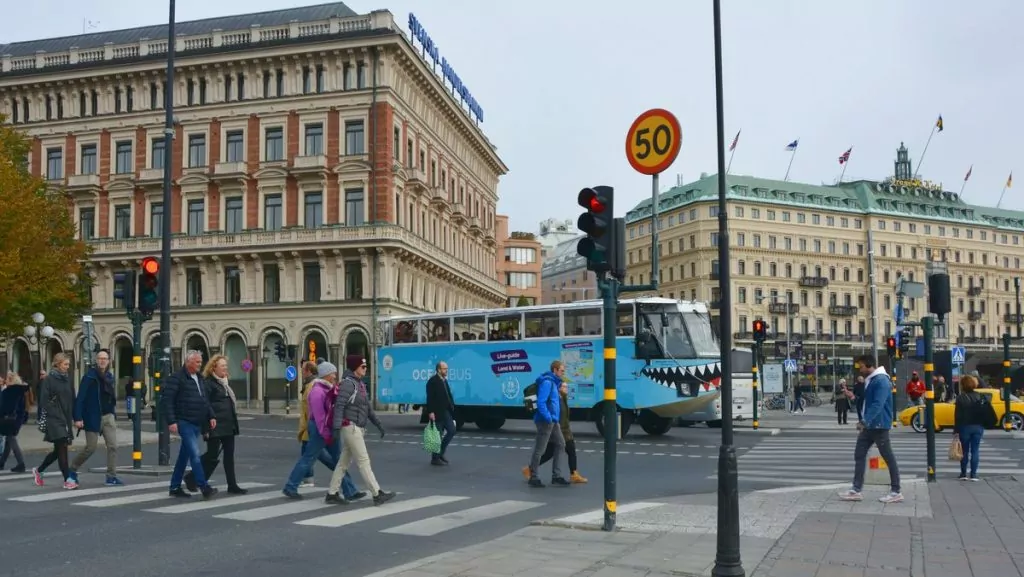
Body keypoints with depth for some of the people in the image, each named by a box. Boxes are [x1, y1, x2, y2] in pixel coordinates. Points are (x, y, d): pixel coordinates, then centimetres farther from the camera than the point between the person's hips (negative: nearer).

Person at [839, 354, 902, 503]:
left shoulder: (881, 381, -18)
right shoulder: (870, 381, 14)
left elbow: (877, 405, -27)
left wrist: (864, 421, -33)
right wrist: (864, 423, 22)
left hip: (879, 426, -10)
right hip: (869, 426, 10)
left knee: (888, 457, 0)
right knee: (859, 455, 7)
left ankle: (896, 492, 9)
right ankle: (856, 490, 9)